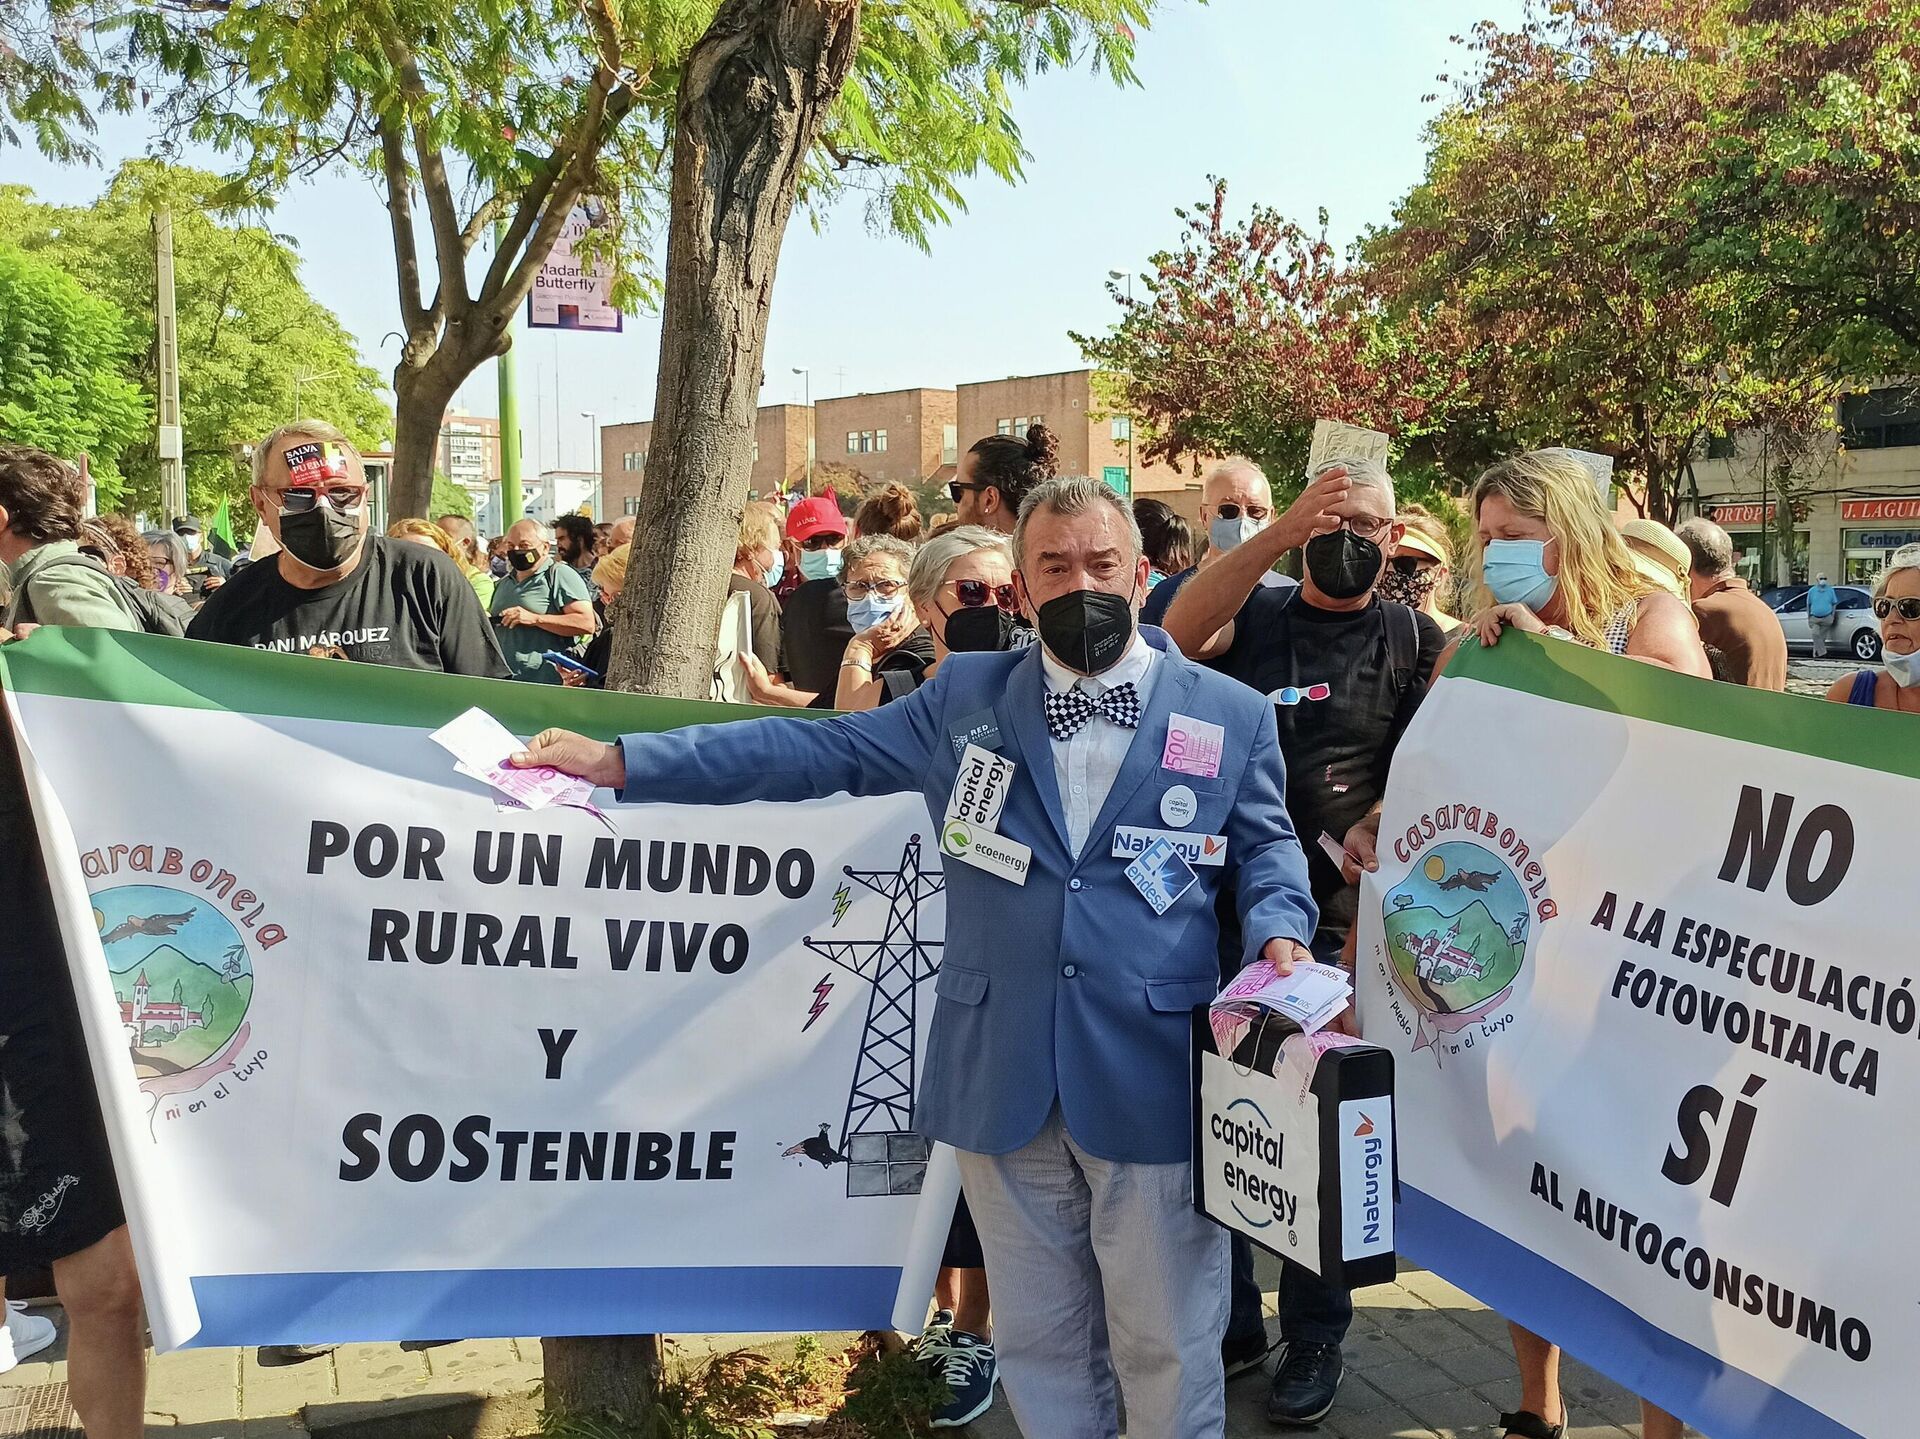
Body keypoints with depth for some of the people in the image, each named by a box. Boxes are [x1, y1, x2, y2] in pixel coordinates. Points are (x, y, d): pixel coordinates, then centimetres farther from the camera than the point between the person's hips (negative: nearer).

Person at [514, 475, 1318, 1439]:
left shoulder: (1231, 715, 4)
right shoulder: (964, 698, 7)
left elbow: (1264, 849, 13)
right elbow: (814, 753, 7)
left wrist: (1278, 934, -10)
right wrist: (616, 761, 3)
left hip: (1154, 1080, -2)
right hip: (1002, 1082, 2)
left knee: (1167, 1347, 8)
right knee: (1037, 1340, 15)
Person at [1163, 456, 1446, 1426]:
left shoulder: (1416, 642, 4)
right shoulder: (1252, 617, 5)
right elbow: (1179, 632, -17)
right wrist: (1280, 532, -27)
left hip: (1330, 920, -2)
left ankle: (1316, 1340, 24)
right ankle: (1230, 1321, 29)